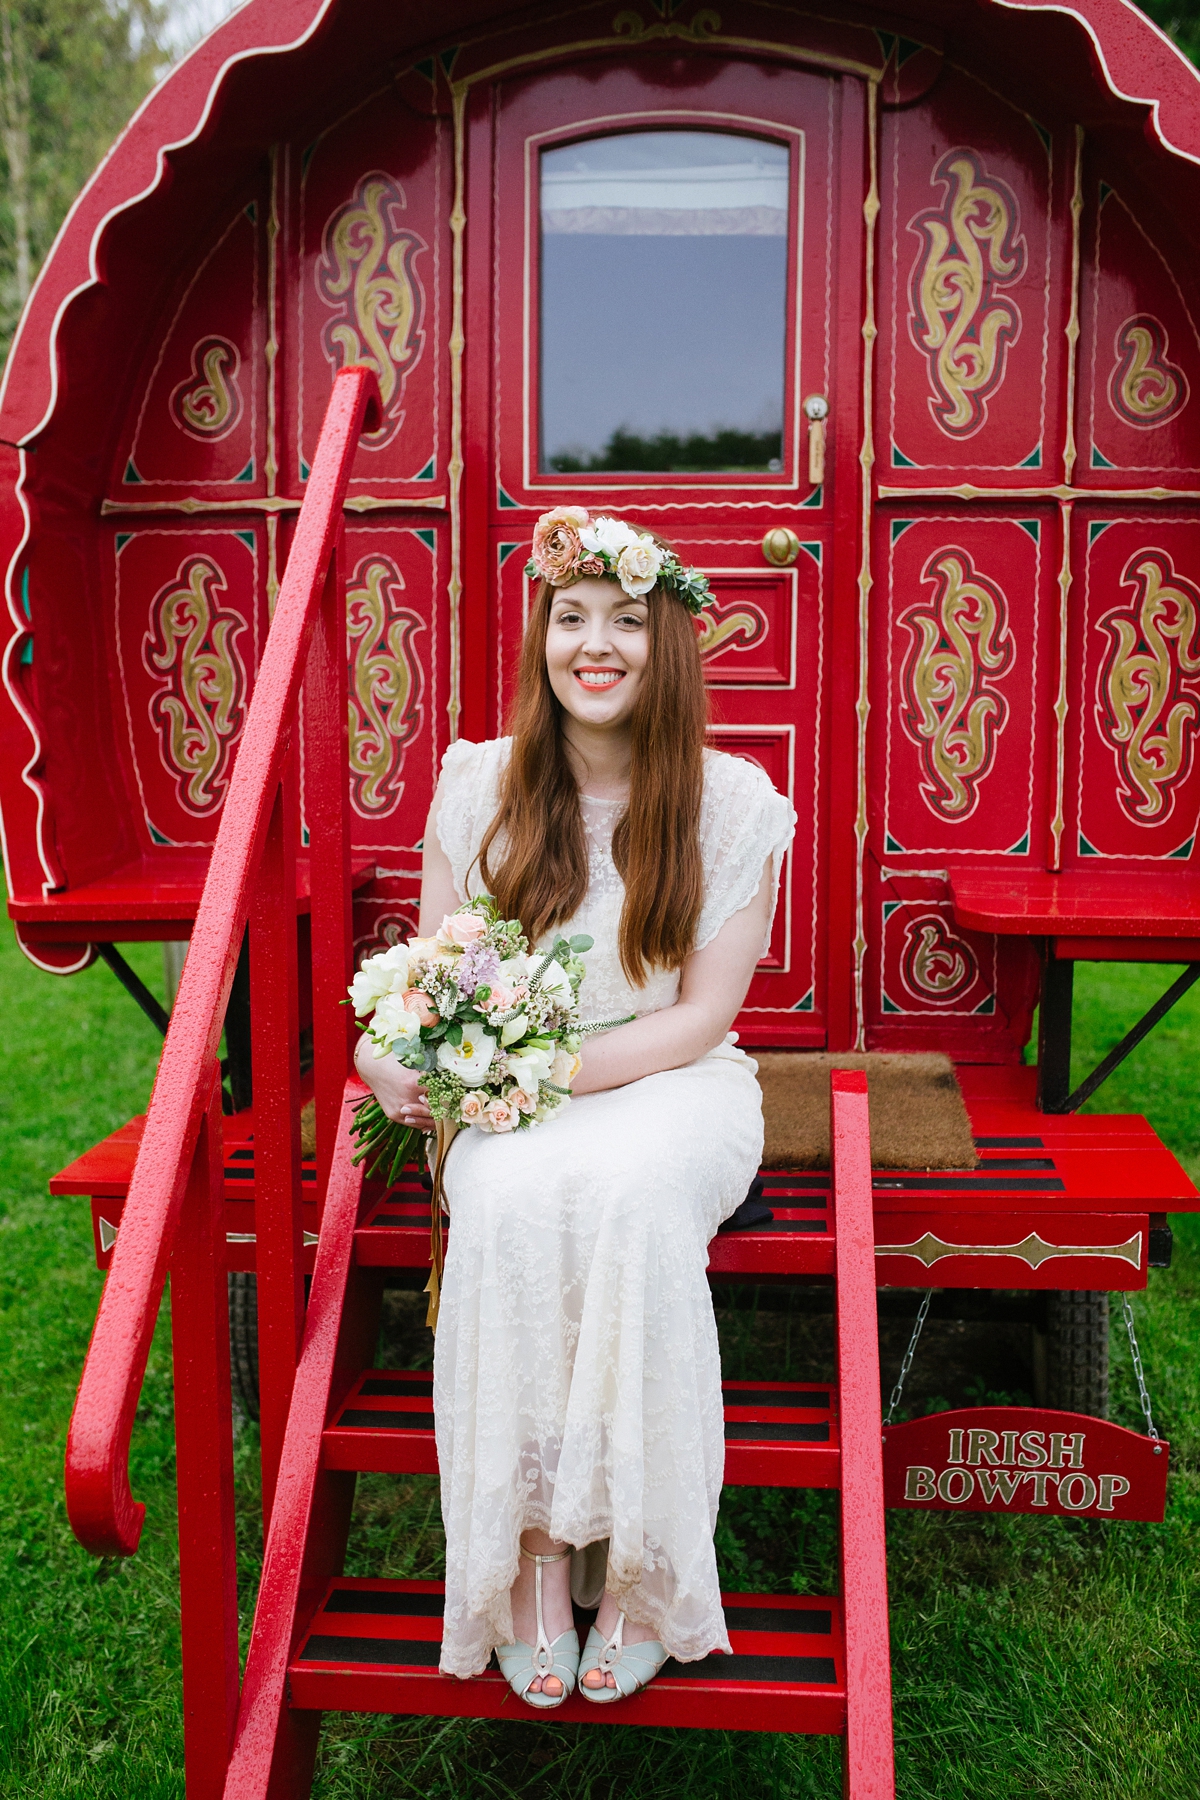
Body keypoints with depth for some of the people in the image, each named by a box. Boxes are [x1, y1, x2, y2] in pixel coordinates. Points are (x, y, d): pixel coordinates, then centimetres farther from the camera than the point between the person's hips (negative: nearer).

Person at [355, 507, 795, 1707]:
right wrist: (387, 1054, -20)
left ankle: (642, 1571, -21)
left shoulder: (734, 803, -5)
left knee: (627, 1188, -35)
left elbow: (700, 1018, -9)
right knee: (513, 1200, -33)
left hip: (670, 1086, -1)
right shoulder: (479, 786, 1)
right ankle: (530, 1562, -20)